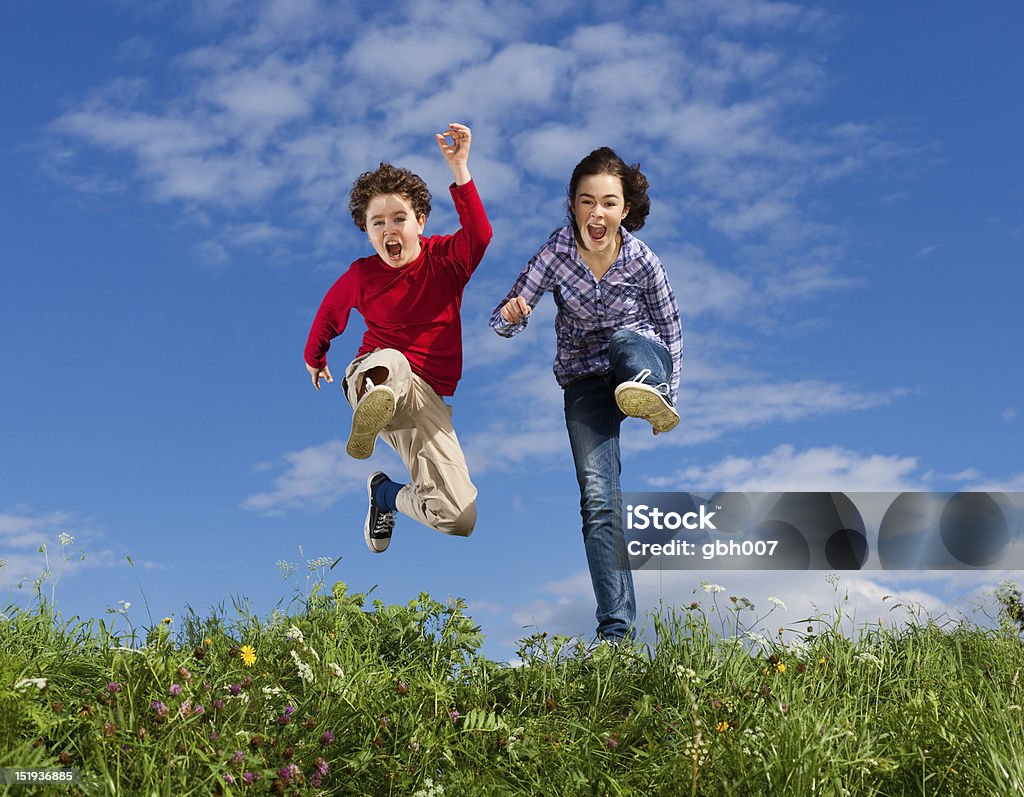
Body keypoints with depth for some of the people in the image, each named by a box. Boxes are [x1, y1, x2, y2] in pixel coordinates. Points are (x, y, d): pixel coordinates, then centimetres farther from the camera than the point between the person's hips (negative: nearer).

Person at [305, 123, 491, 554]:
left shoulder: (444, 258, 1)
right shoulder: (361, 276, 1)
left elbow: (480, 236, -23)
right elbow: (329, 312, 23)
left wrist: (460, 171, -34)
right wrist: (314, 358, 38)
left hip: (427, 393, 2)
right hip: (374, 374, -2)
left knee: (461, 518, -10)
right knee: (392, 363, -43)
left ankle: (386, 493, 13)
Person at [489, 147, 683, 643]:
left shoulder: (643, 261, -16)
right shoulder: (556, 252, -15)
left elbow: (671, 331, -1)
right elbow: (504, 322, -14)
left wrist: (669, 394, 1)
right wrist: (513, 314, -37)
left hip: (639, 356, 0)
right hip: (584, 378, 0)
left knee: (628, 342, -37)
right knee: (598, 498, -10)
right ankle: (615, 628, -7)